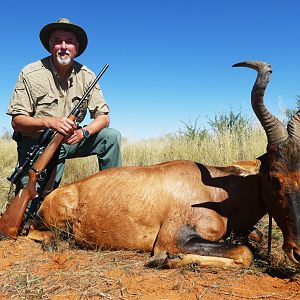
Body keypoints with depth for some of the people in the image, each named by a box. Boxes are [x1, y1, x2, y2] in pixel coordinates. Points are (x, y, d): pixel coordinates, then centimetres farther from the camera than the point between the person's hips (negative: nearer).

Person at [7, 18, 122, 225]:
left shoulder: (86, 76, -5)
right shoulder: (31, 74, -13)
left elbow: (103, 117, -6)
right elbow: (17, 121, -14)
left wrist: (84, 133, -27)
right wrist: (49, 122, -32)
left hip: (71, 140, 3)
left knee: (112, 136, -16)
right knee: (33, 204, -15)